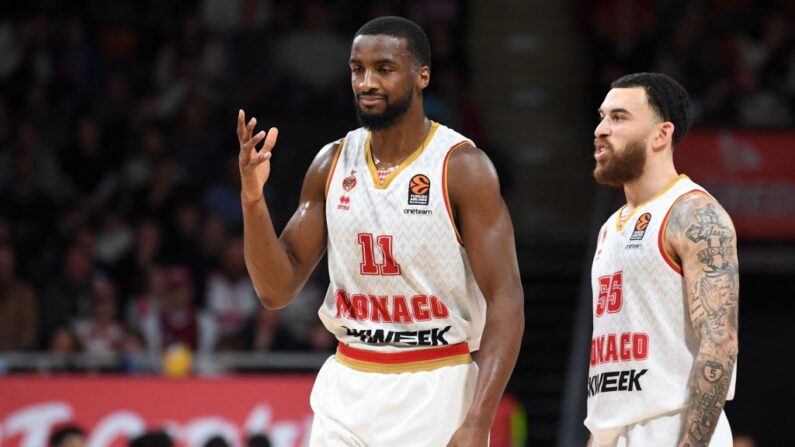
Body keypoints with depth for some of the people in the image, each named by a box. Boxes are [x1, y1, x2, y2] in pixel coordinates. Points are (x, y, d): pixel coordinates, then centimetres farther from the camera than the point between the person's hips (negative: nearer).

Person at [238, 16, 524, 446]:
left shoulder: (463, 168, -9)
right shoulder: (332, 164, 6)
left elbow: (505, 301, -13)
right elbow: (277, 290, 6)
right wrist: (253, 198, -11)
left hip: (435, 394, -4)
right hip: (346, 393, 4)